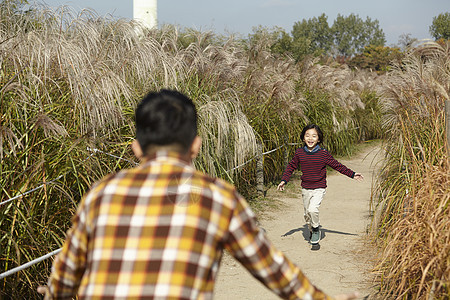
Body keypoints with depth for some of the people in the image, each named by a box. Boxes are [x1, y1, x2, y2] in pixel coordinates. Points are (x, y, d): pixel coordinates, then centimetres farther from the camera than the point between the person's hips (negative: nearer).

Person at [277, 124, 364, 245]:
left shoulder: (323, 154, -10)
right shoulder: (299, 153, -2)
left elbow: (337, 165, -2)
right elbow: (291, 166, 10)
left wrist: (352, 174, -4)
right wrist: (284, 180, 2)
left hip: (319, 189, -4)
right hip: (305, 189, 4)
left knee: (312, 209, -24)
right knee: (307, 214, 13)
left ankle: (316, 229, 2)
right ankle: (312, 231, 41)